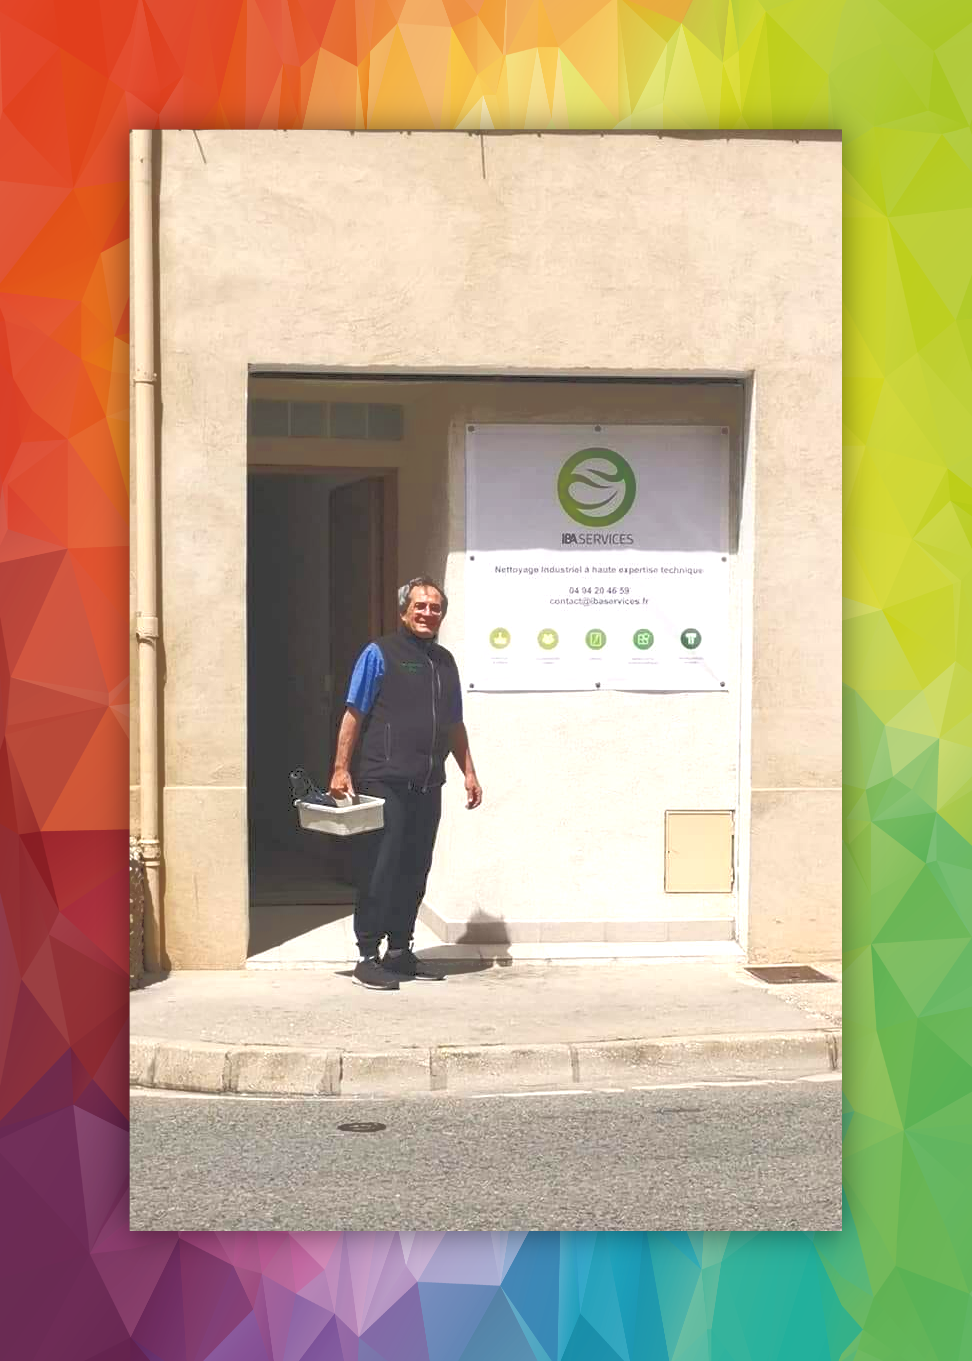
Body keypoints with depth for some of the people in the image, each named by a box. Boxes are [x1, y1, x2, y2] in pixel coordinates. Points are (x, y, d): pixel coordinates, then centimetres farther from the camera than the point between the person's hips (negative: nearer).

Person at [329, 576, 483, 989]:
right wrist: (341, 769, -12)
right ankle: (368, 956, 3)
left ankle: (400, 950, 21)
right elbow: (353, 714, -6)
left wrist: (468, 772, 17)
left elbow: (455, 725, 22)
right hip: (384, 784, -6)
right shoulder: (380, 654, -2)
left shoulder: (444, 661, 17)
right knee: (379, 869, -4)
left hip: (427, 787, 6)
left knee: (414, 870, 10)